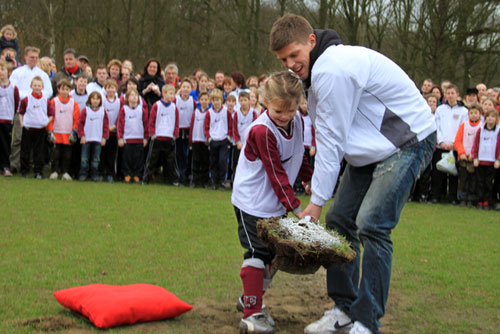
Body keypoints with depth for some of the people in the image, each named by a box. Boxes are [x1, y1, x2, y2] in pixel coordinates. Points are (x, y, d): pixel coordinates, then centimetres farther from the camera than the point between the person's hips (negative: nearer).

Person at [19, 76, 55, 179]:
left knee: (39, 152, 4)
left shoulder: (46, 100, 2)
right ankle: (24, 171, 15)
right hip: (27, 128, 0)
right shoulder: (26, 99, 0)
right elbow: (21, 113, 7)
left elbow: (51, 115, 8)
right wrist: (22, 123, -3)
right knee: (25, 150, 5)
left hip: (41, 129, 0)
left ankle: (39, 172, 10)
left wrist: (46, 122, -6)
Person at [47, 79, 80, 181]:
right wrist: (50, 131, -5)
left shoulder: (73, 103, 3)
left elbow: (76, 119, 5)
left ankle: (65, 172, 12)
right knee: (56, 153, 0)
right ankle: (54, 171, 9)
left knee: (67, 154, 4)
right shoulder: (54, 102, -2)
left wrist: (74, 131, -1)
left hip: (68, 134, 1)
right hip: (56, 133, -1)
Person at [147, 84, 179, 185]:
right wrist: (152, 134, -5)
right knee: (152, 159, 2)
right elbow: (151, 121, 0)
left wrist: (175, 135, 2)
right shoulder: (156, 106, -2)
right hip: (157, 138, -2)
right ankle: (145, 178, 9)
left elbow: (176, 123, 10)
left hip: (170, 138, 2)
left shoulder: (174, 107, 6)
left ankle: (173, 179, 11)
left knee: (170, 160, 5)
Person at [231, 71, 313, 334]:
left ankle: (250, 298, 30)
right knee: (257, 252, -10)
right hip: (253, 202, -8)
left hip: (276, 203, 8)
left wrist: (311, 177, 14)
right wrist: (293, 206, -24)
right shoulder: (262, 131, -22)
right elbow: (276, 173, -23)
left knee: (273, 251, 13)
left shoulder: (297, 122, 2)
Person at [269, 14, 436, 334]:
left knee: (371, 224, -19)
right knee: (339, 219, 6)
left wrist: (317, 200, -15)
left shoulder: (333, 68, -25)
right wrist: (319, 187, -2)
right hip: (372, 149, 10)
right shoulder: (321, 68, 7)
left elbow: (330, 139, -21)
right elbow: (329, 136, 6)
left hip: (408, 142, -10)